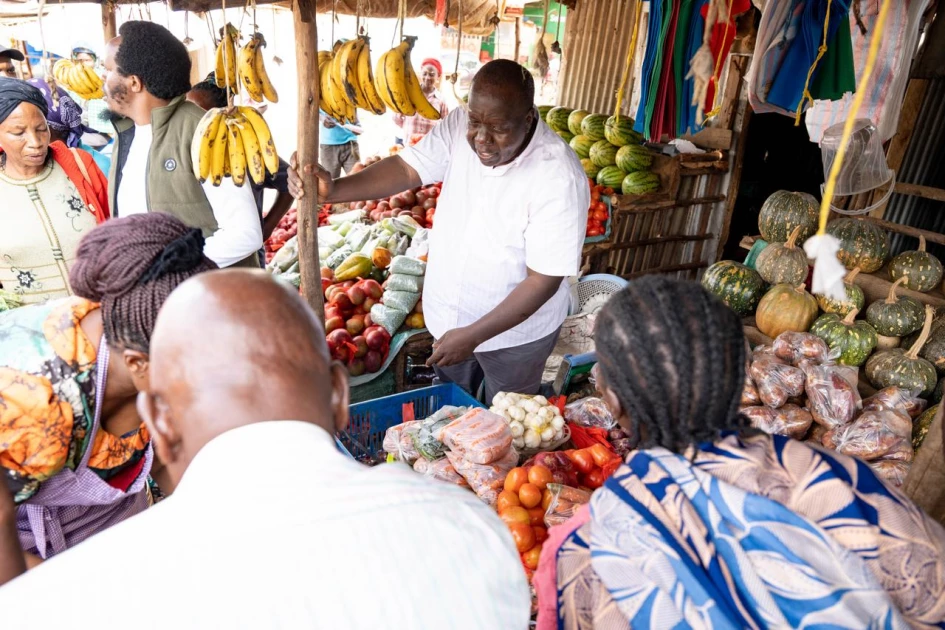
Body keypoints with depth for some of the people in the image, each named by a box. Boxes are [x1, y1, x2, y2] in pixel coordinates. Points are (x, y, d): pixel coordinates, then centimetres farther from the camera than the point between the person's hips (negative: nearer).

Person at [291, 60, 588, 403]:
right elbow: (406, 168, -16)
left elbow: (545, 279, -27)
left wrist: (474, 335, -26)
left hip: (516, 327, -5)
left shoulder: (560, 177, -30)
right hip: (449, 312, 5)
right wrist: (333, 190, -34)